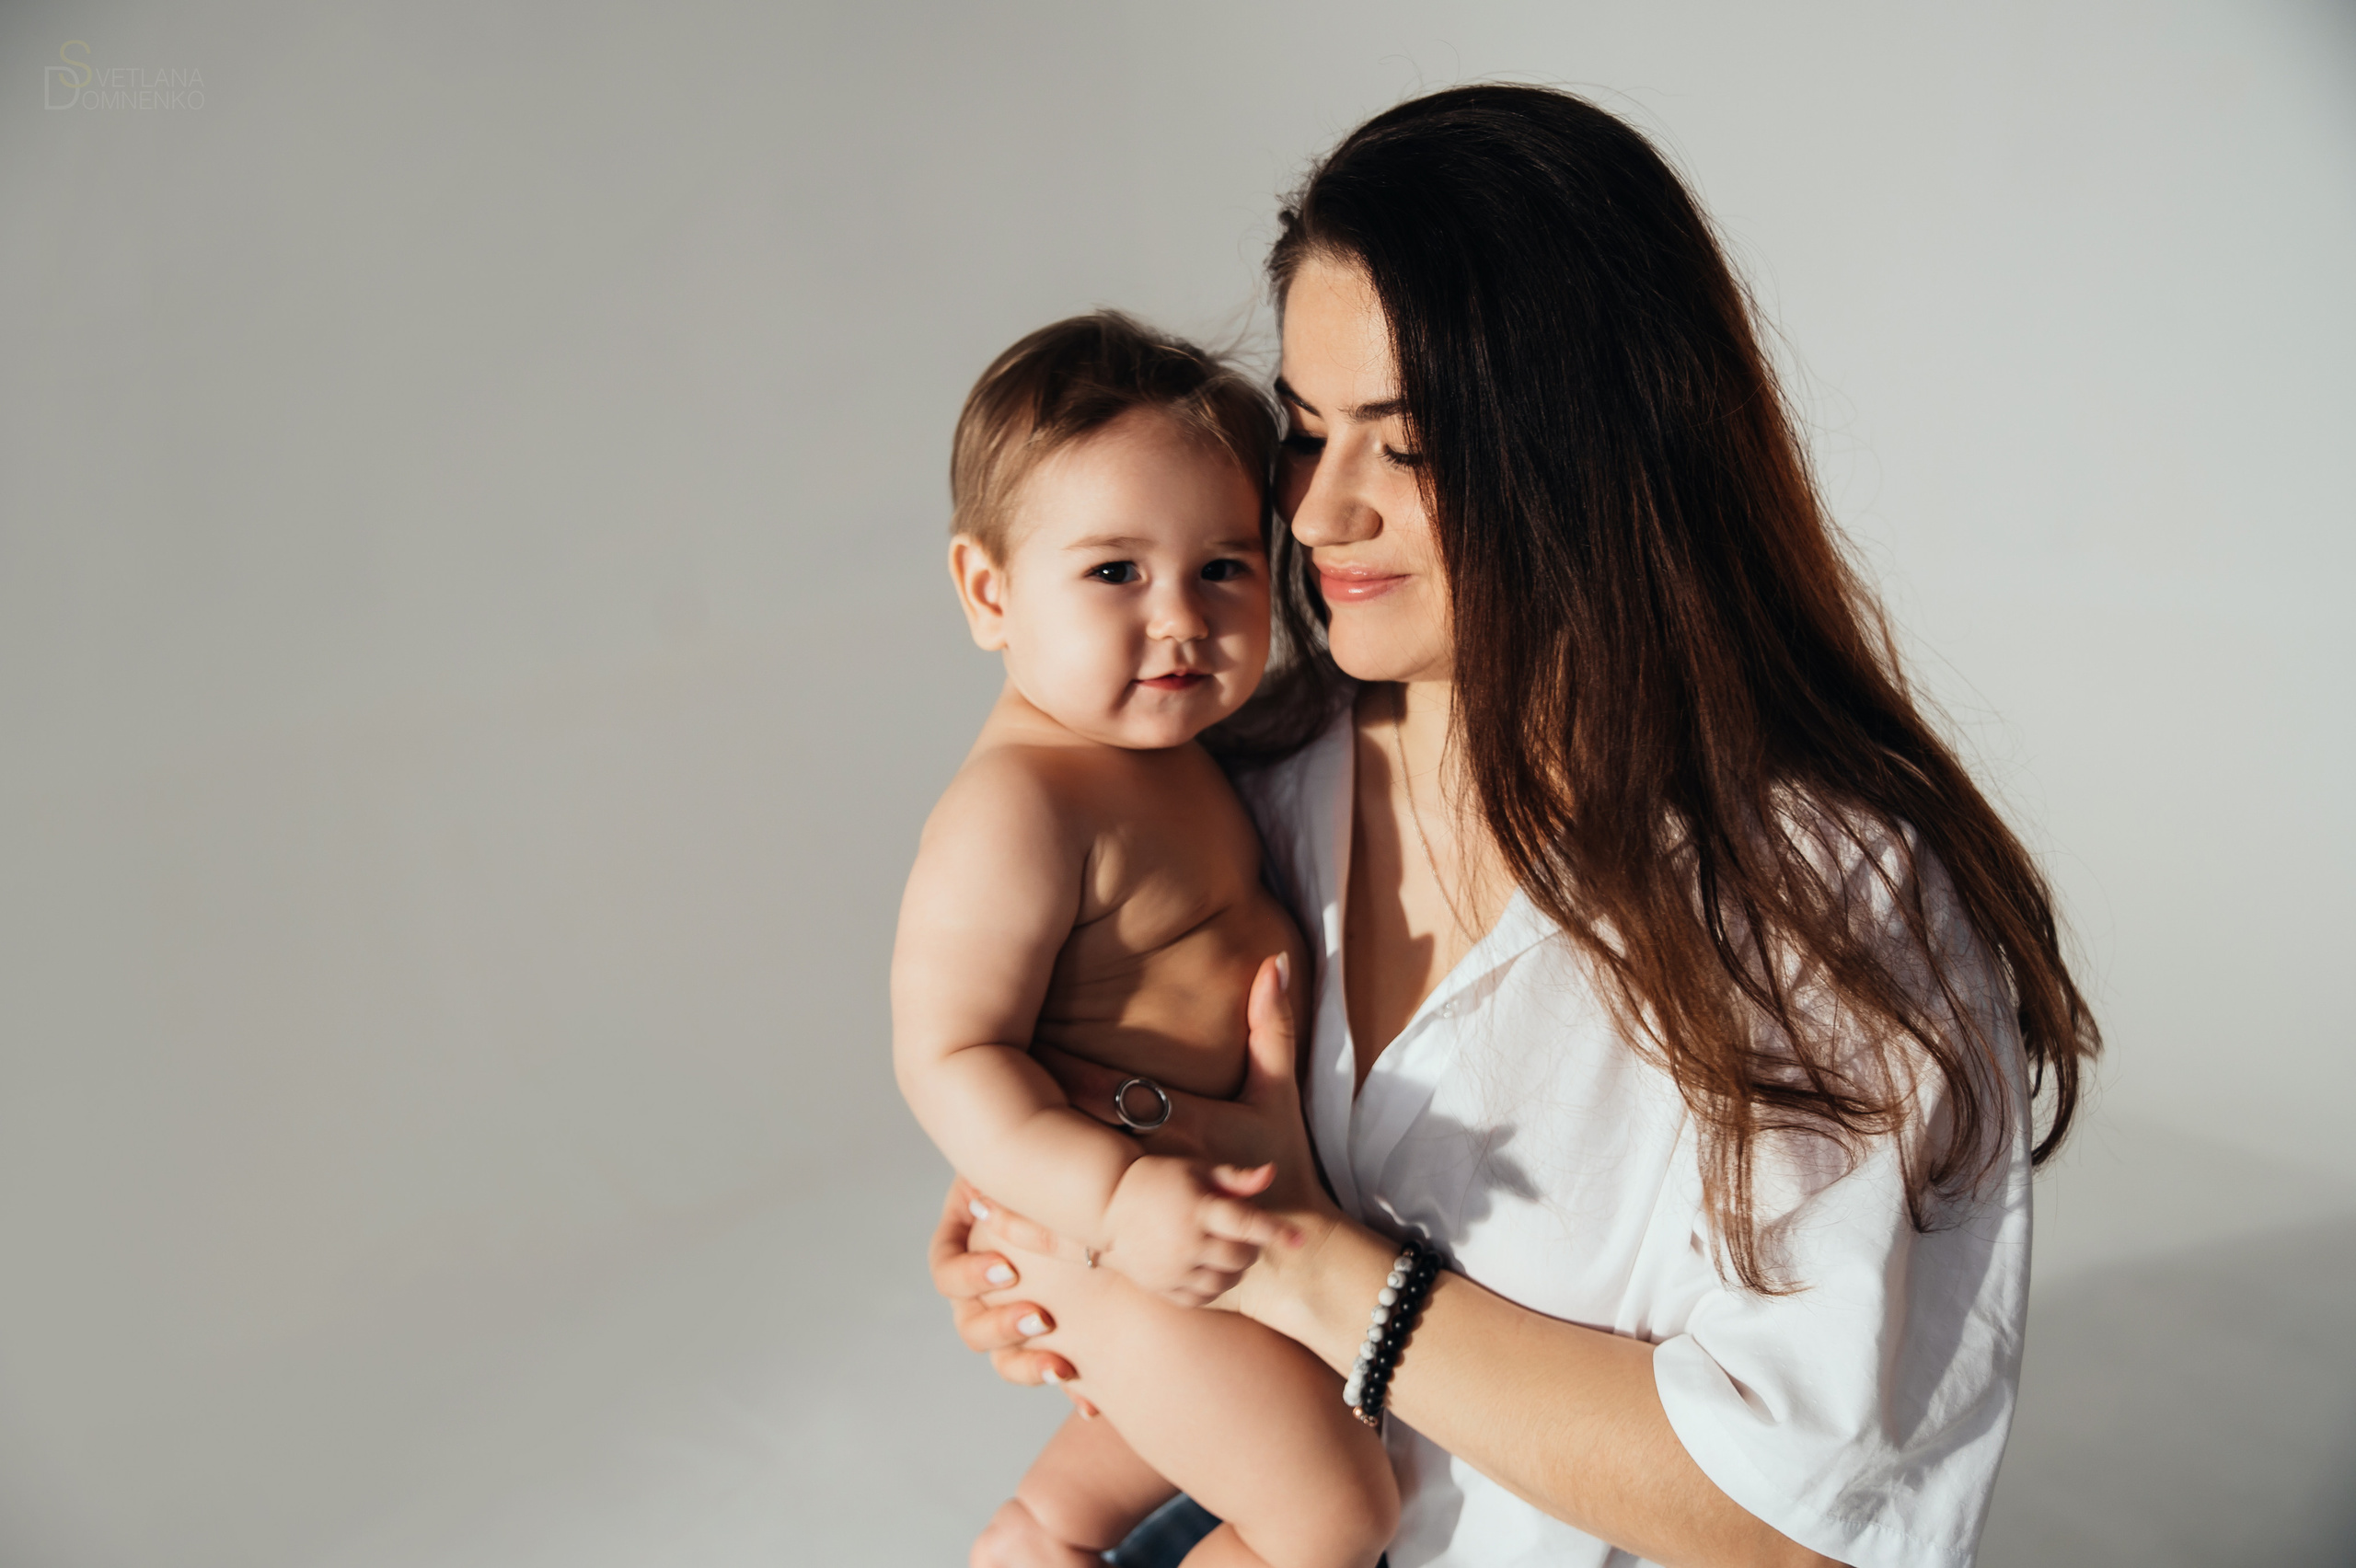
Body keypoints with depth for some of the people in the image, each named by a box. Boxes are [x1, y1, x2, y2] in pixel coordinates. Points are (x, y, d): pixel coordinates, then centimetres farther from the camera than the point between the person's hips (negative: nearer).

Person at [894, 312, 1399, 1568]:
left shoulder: (1156, 738, 3)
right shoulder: (1014, 808, -28)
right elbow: (949, 1056, -28)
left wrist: (1269, 950, 4)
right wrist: (1114, 1195, -37)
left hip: (1192, 1190, 10)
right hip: (1111, 1230, -10)